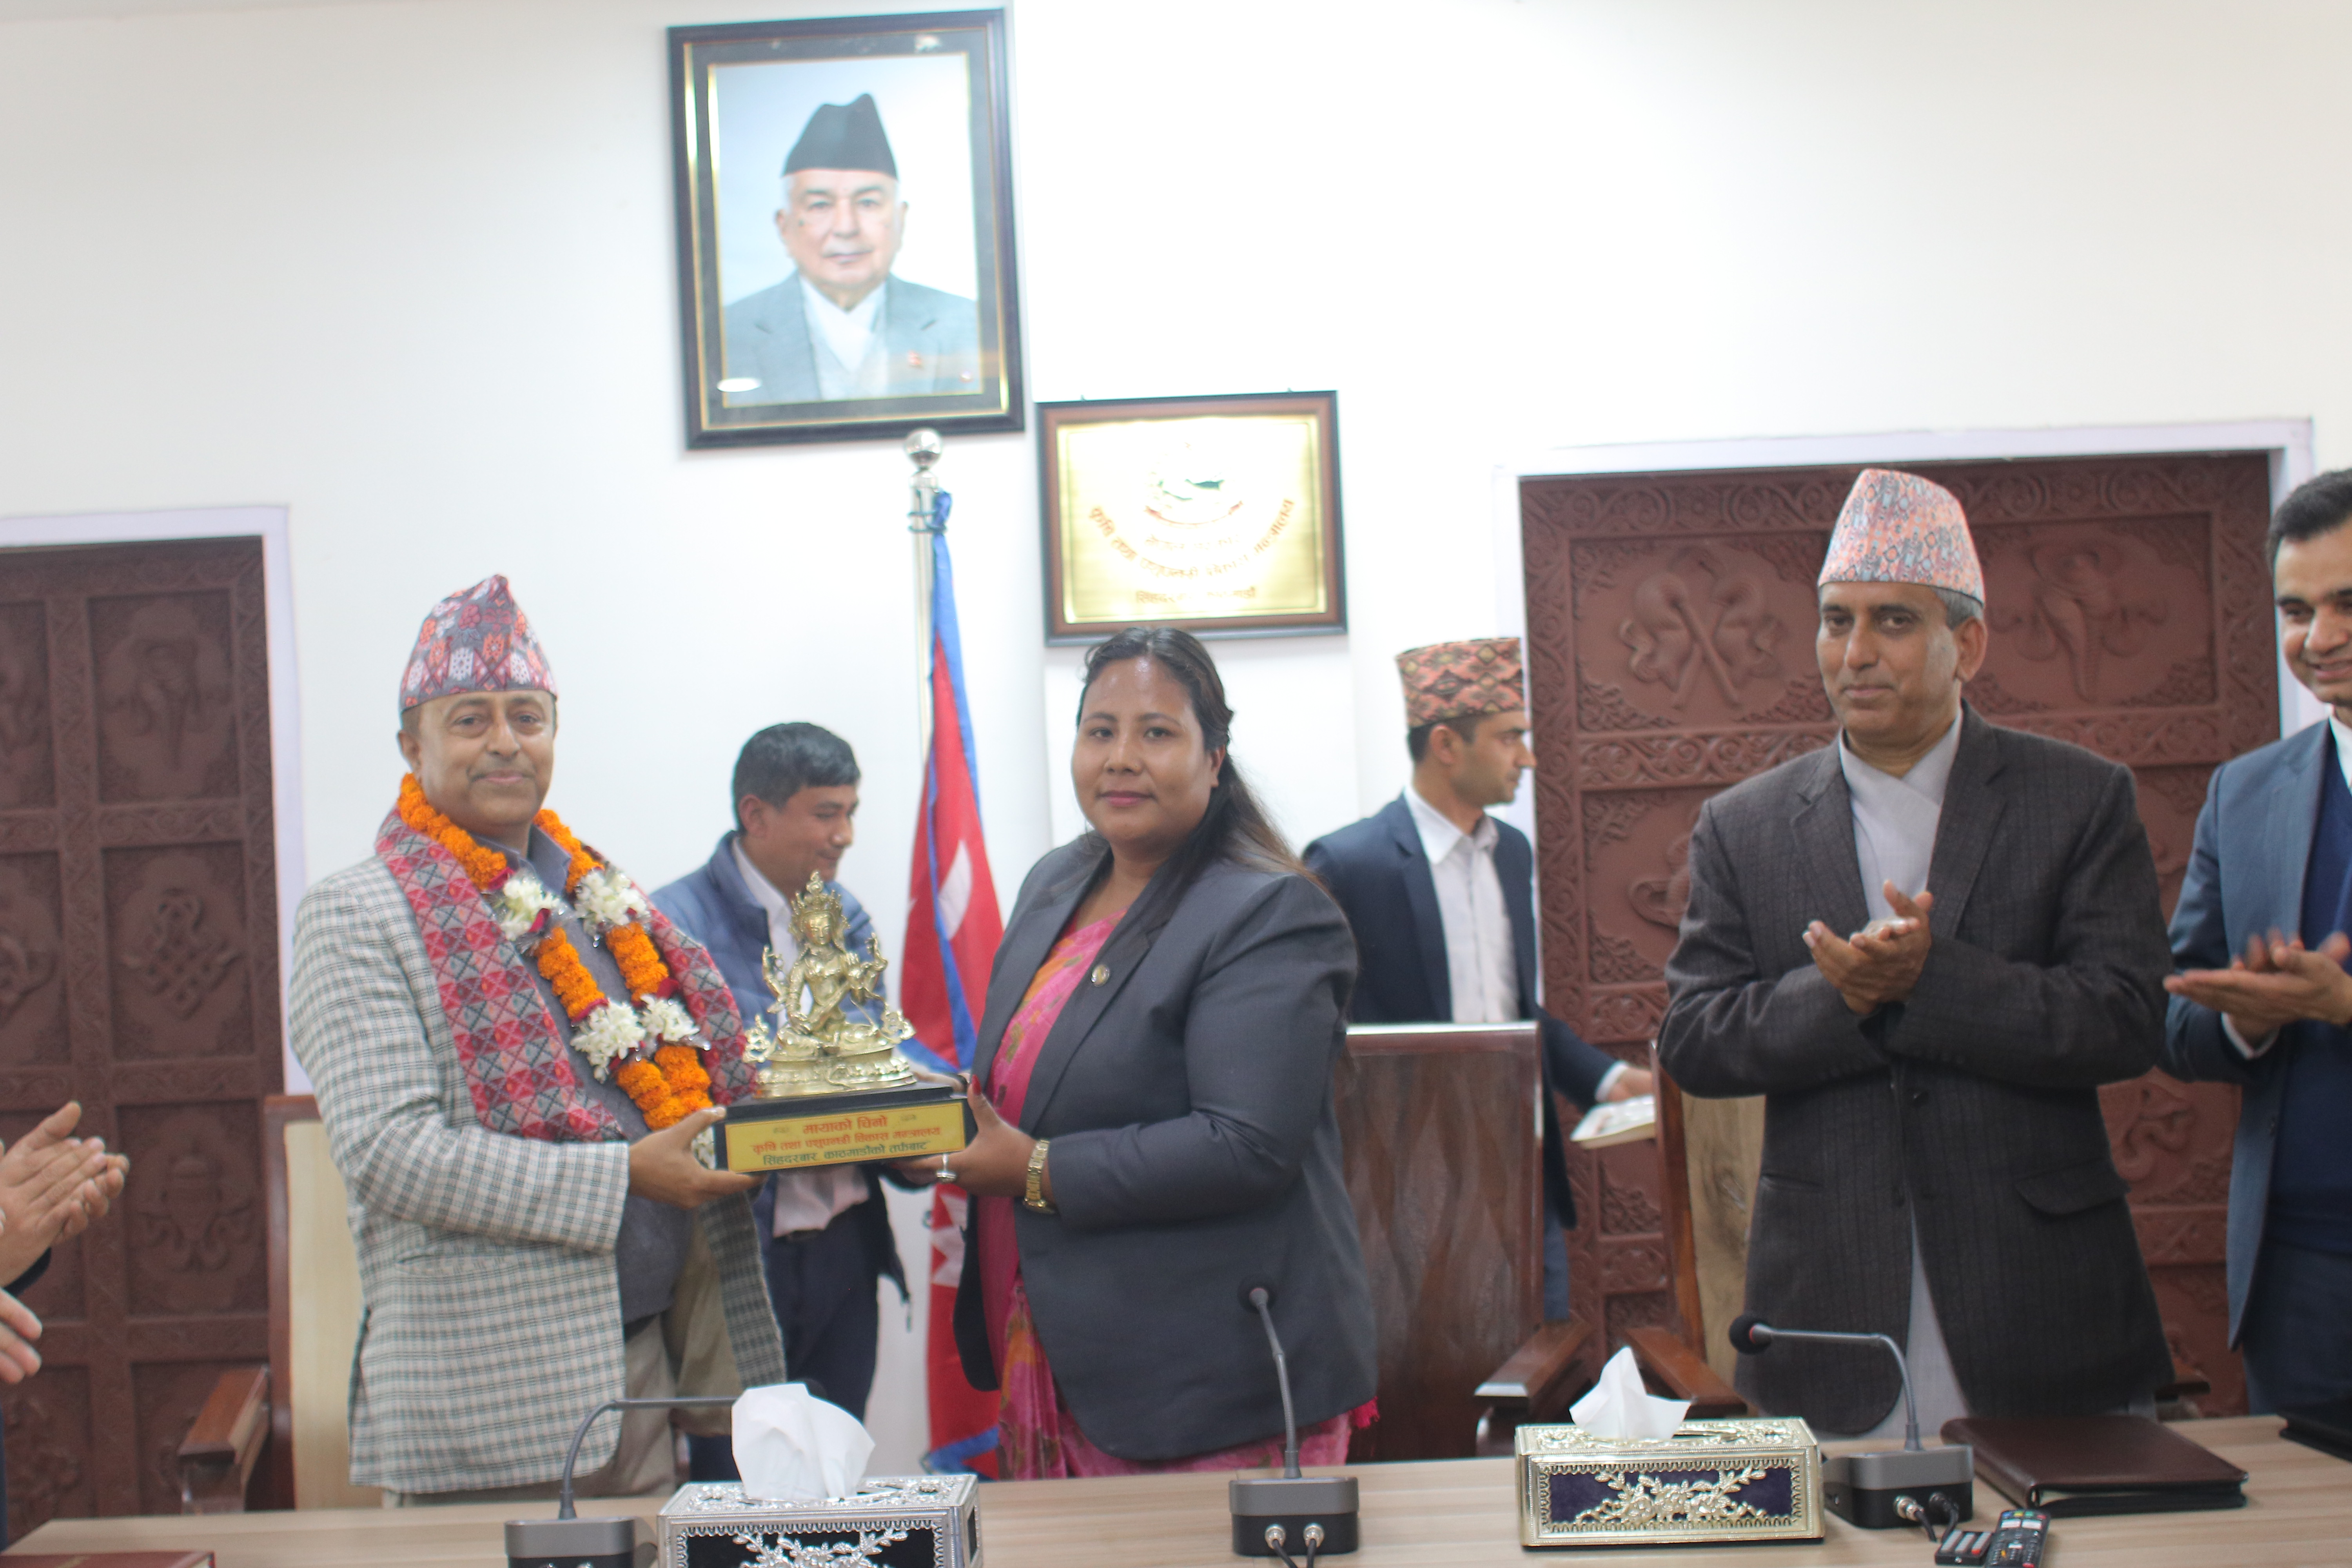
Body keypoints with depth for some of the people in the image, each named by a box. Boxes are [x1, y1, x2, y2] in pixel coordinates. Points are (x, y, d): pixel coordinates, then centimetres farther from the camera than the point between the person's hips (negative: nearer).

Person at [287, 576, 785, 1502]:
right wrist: (626, 1175, -19)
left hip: (651, 1358, 6)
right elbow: (390, 1153, -16)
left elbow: (691, 1072, 22)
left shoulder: (600, 898, 15)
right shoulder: (355, 920, -5)